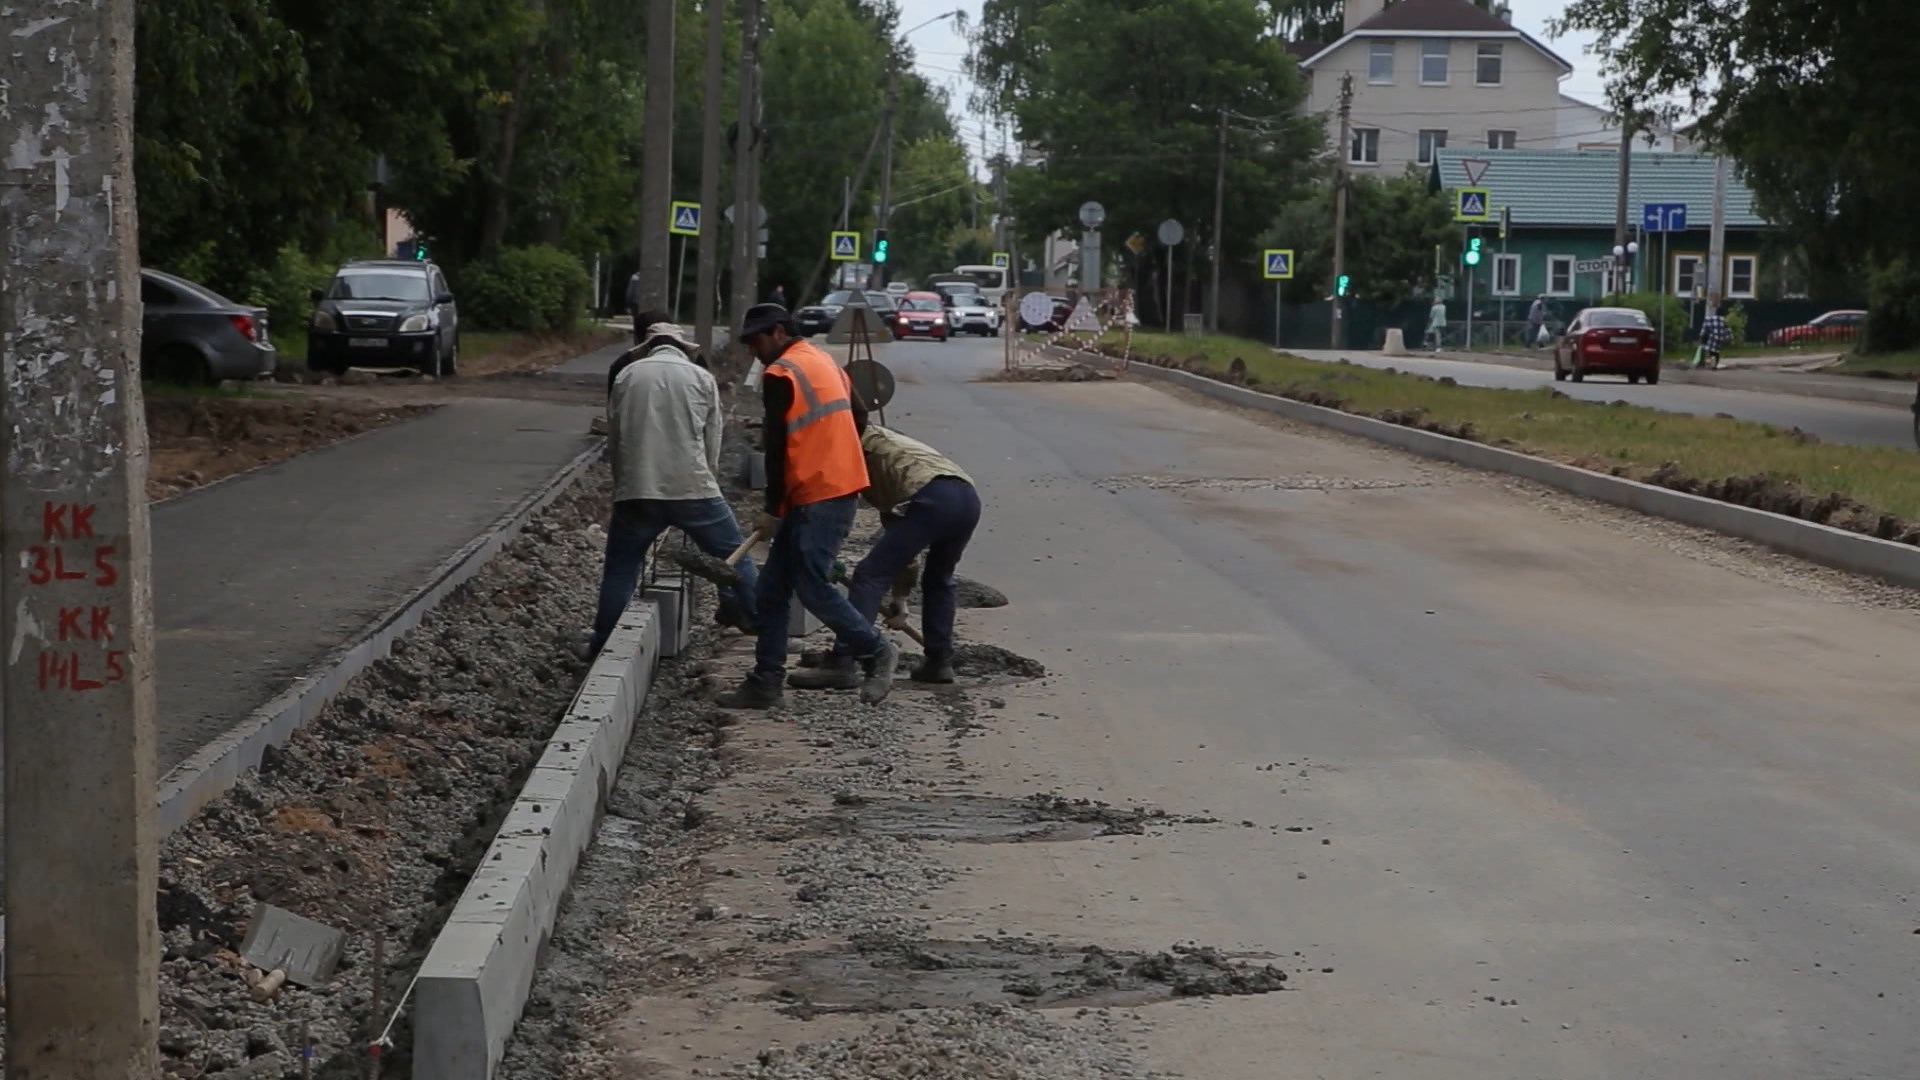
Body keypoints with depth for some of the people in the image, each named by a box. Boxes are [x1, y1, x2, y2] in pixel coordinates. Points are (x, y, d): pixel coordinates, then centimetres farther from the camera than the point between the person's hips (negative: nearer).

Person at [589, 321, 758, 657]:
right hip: (693, 488, -1)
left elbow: (613, 439, 12)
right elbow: (712, 446, 9)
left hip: (637, 491, 1)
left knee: (619, 570, 11)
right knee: (734, 556, 14)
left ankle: (602, 648, 9)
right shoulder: (702, 378, 7)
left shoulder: (626, 375, 9)